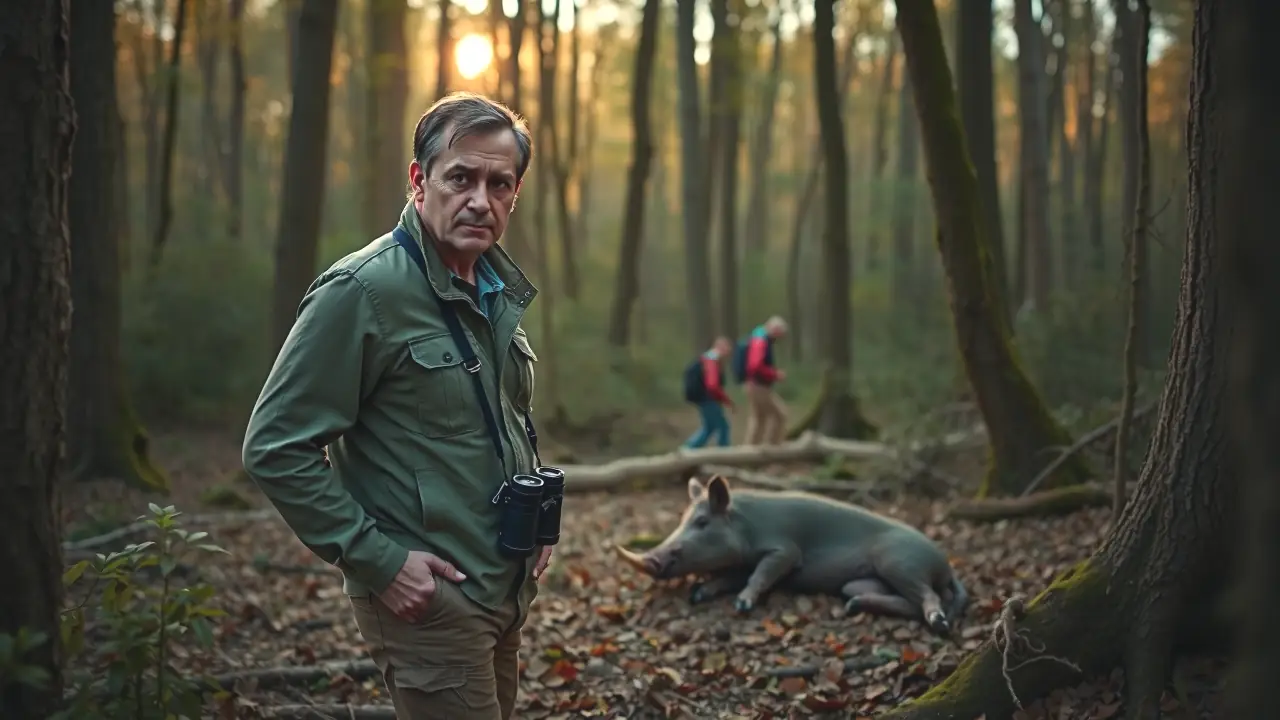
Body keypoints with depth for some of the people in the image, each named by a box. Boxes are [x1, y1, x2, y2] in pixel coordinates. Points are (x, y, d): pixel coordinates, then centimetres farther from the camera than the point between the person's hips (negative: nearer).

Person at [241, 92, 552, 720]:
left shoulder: (499, 290, 8)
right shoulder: (361, 291, -16)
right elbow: (275, 449, -18)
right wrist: (376, 559, -18)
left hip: (507, 591, 8)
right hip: (426, 597, -8)